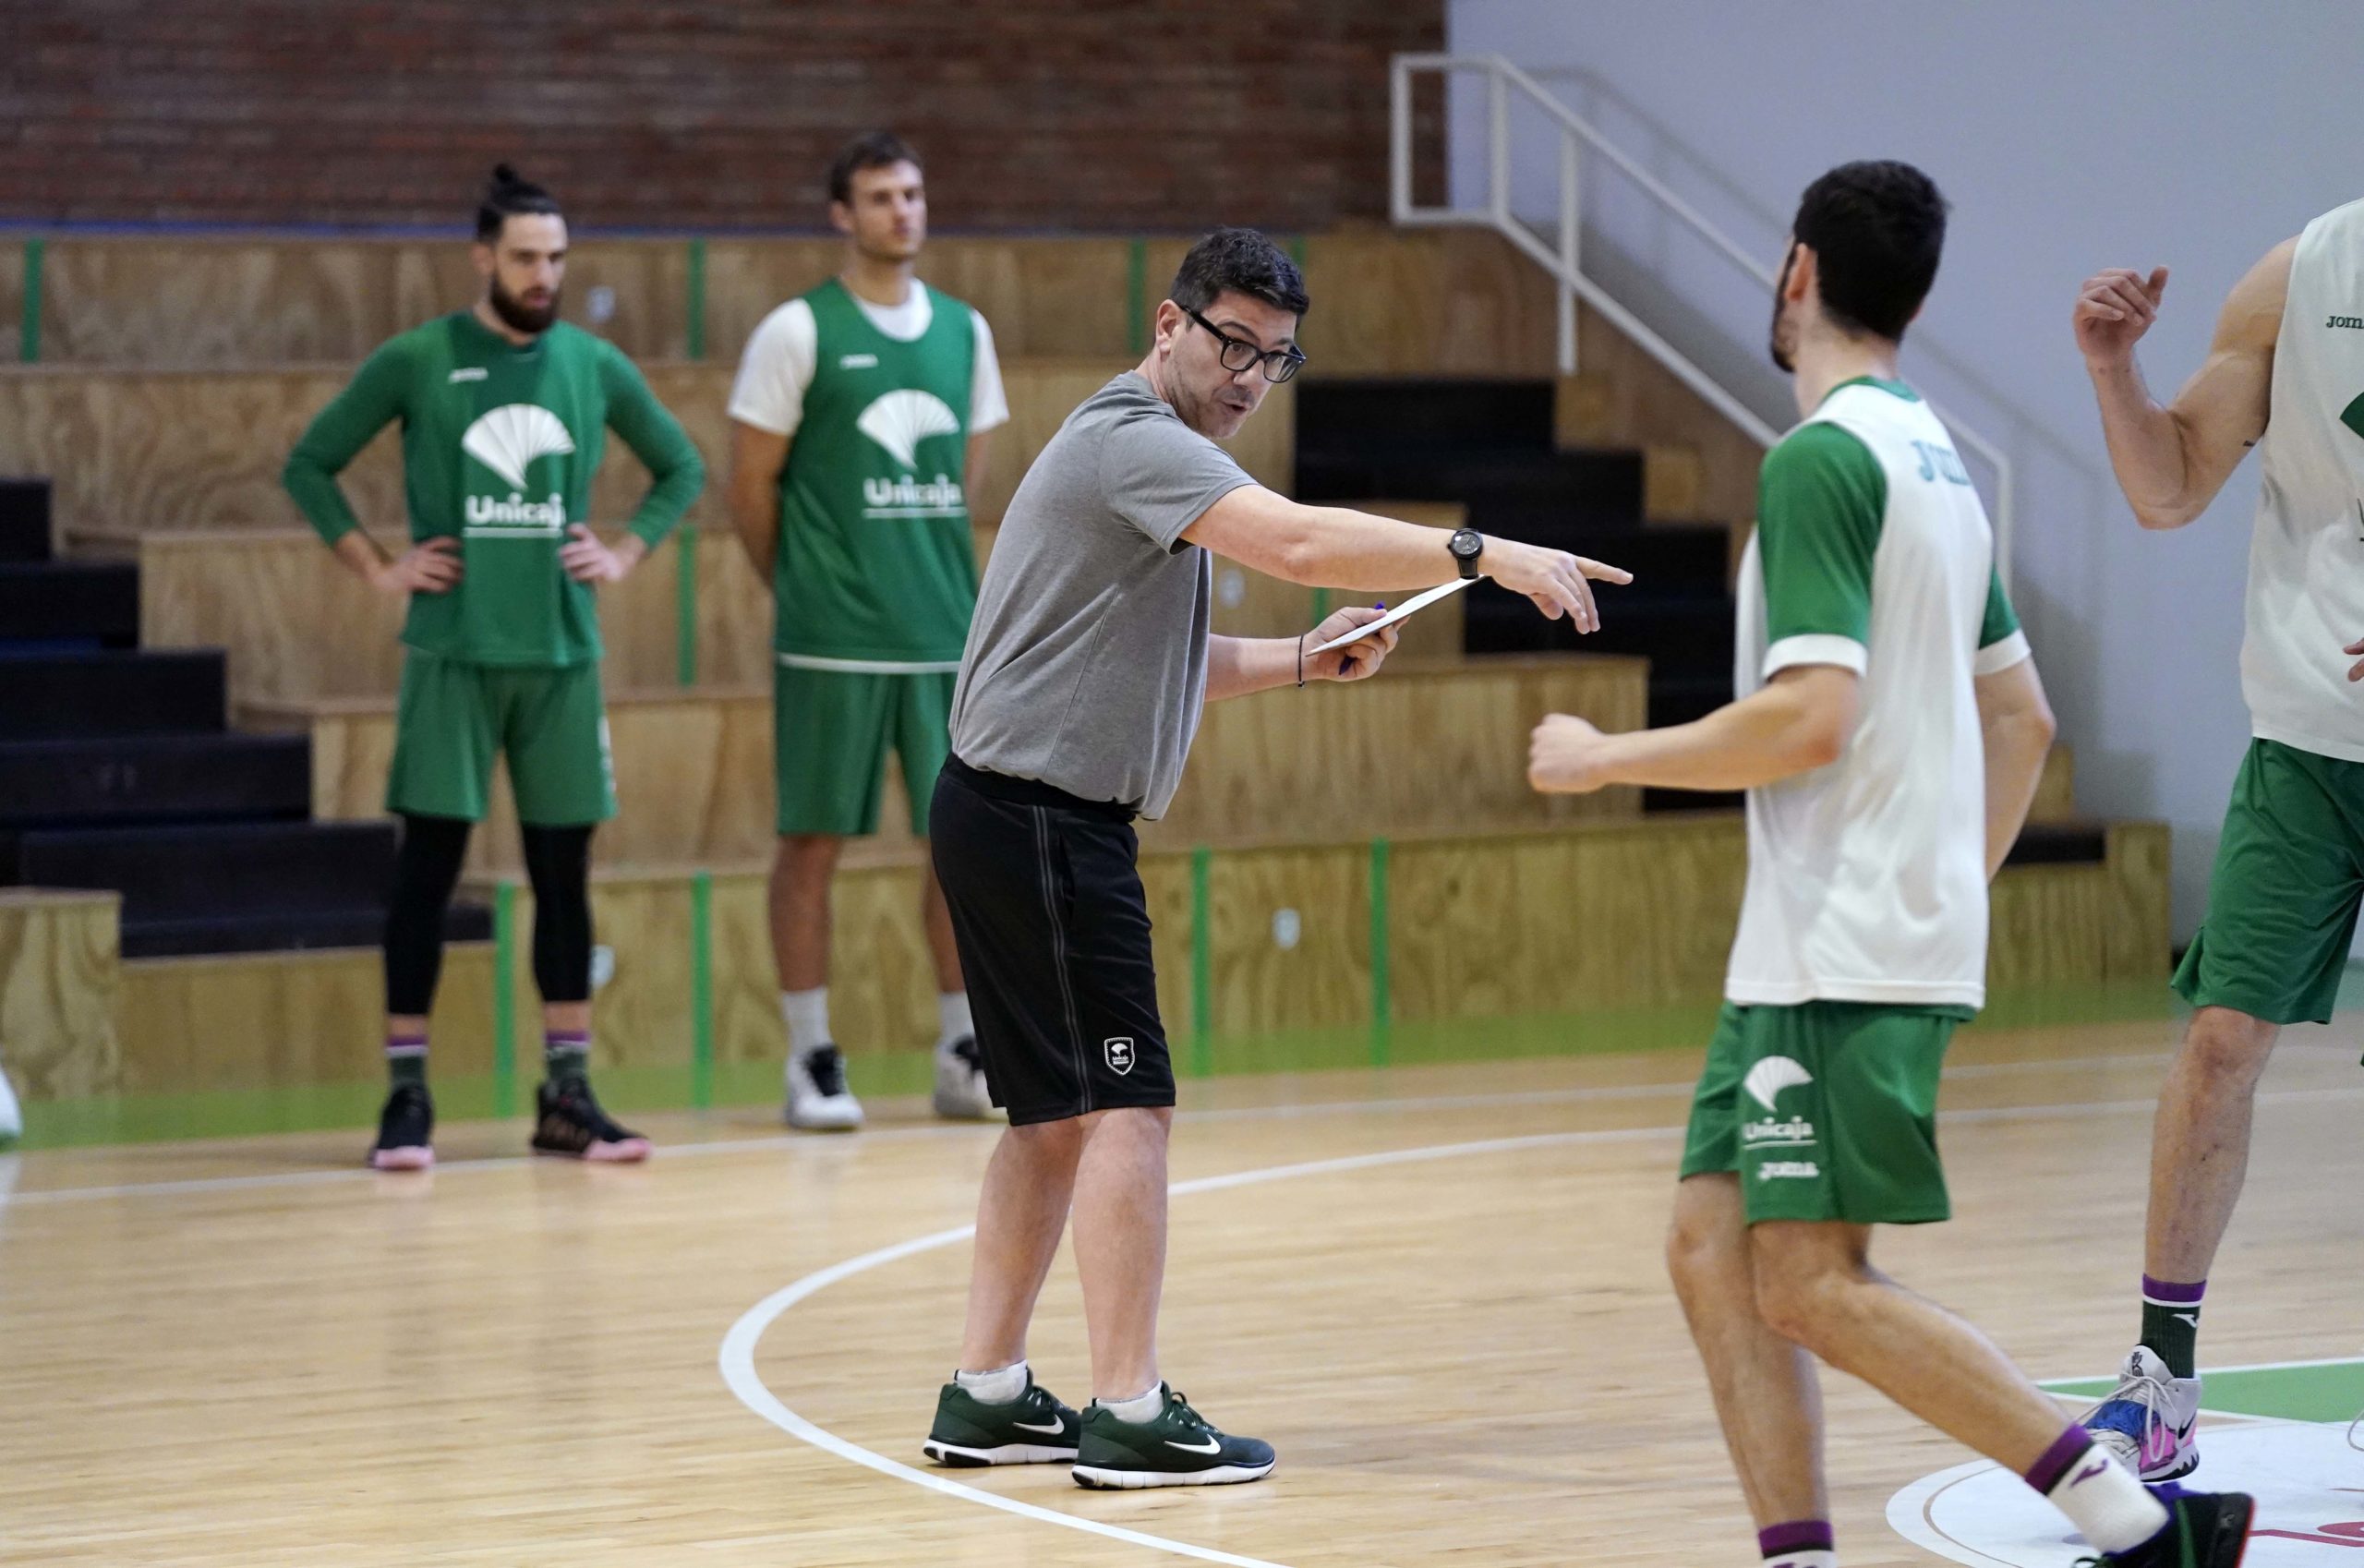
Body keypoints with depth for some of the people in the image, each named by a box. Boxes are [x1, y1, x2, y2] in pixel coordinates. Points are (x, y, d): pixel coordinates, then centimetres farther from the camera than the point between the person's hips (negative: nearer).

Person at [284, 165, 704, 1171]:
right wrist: (377, 568, -3)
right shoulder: (416, 362, -2)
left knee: (563, 871, 6)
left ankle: (567, 1096, 13)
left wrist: (625, 556, 6)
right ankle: (407, 1097, 2)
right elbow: (309, 464, 4)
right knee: (427, 869, -3)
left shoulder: (594, 366, 6)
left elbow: (682, 468, 19)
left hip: (563, 654, 3)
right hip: (452, 654, -3)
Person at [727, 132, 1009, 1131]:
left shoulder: (963, 331, 11)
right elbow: (751, 486, -1)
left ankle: (964, 1053, 14)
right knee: (815, 839, 0)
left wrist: (938, 576, 15)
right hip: (833, 640, -5)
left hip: (948, 630, 5)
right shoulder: (798, 332, -4)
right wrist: (803, 588, 4)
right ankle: (811, 1060, 7)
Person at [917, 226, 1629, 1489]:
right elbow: (1300, 541, -32)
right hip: (1040, 811, -11)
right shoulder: (1135, 441, -15)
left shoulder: (1151, 451, 19)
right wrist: (1481, 555, -37)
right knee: (1125, 1103, -10)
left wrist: (1307, 658, 10)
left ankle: (985, 1396, 17)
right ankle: (1127, 1416, -10)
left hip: (1021, 817, 11)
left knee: (1054, 1116, 13)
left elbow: (1154, 664, 24)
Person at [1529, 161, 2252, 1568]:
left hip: (1849, 953, -10)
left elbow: (1811, 716, -22)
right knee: (1714, 1246, 6)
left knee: (1814, 1283, -11)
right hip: (1812, 949, 10)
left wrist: (1606, 758, -11)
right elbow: (2023, 719, 22)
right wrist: (1957, 888, 28)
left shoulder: (1822, 459, -13)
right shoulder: (1937, 457, 16)